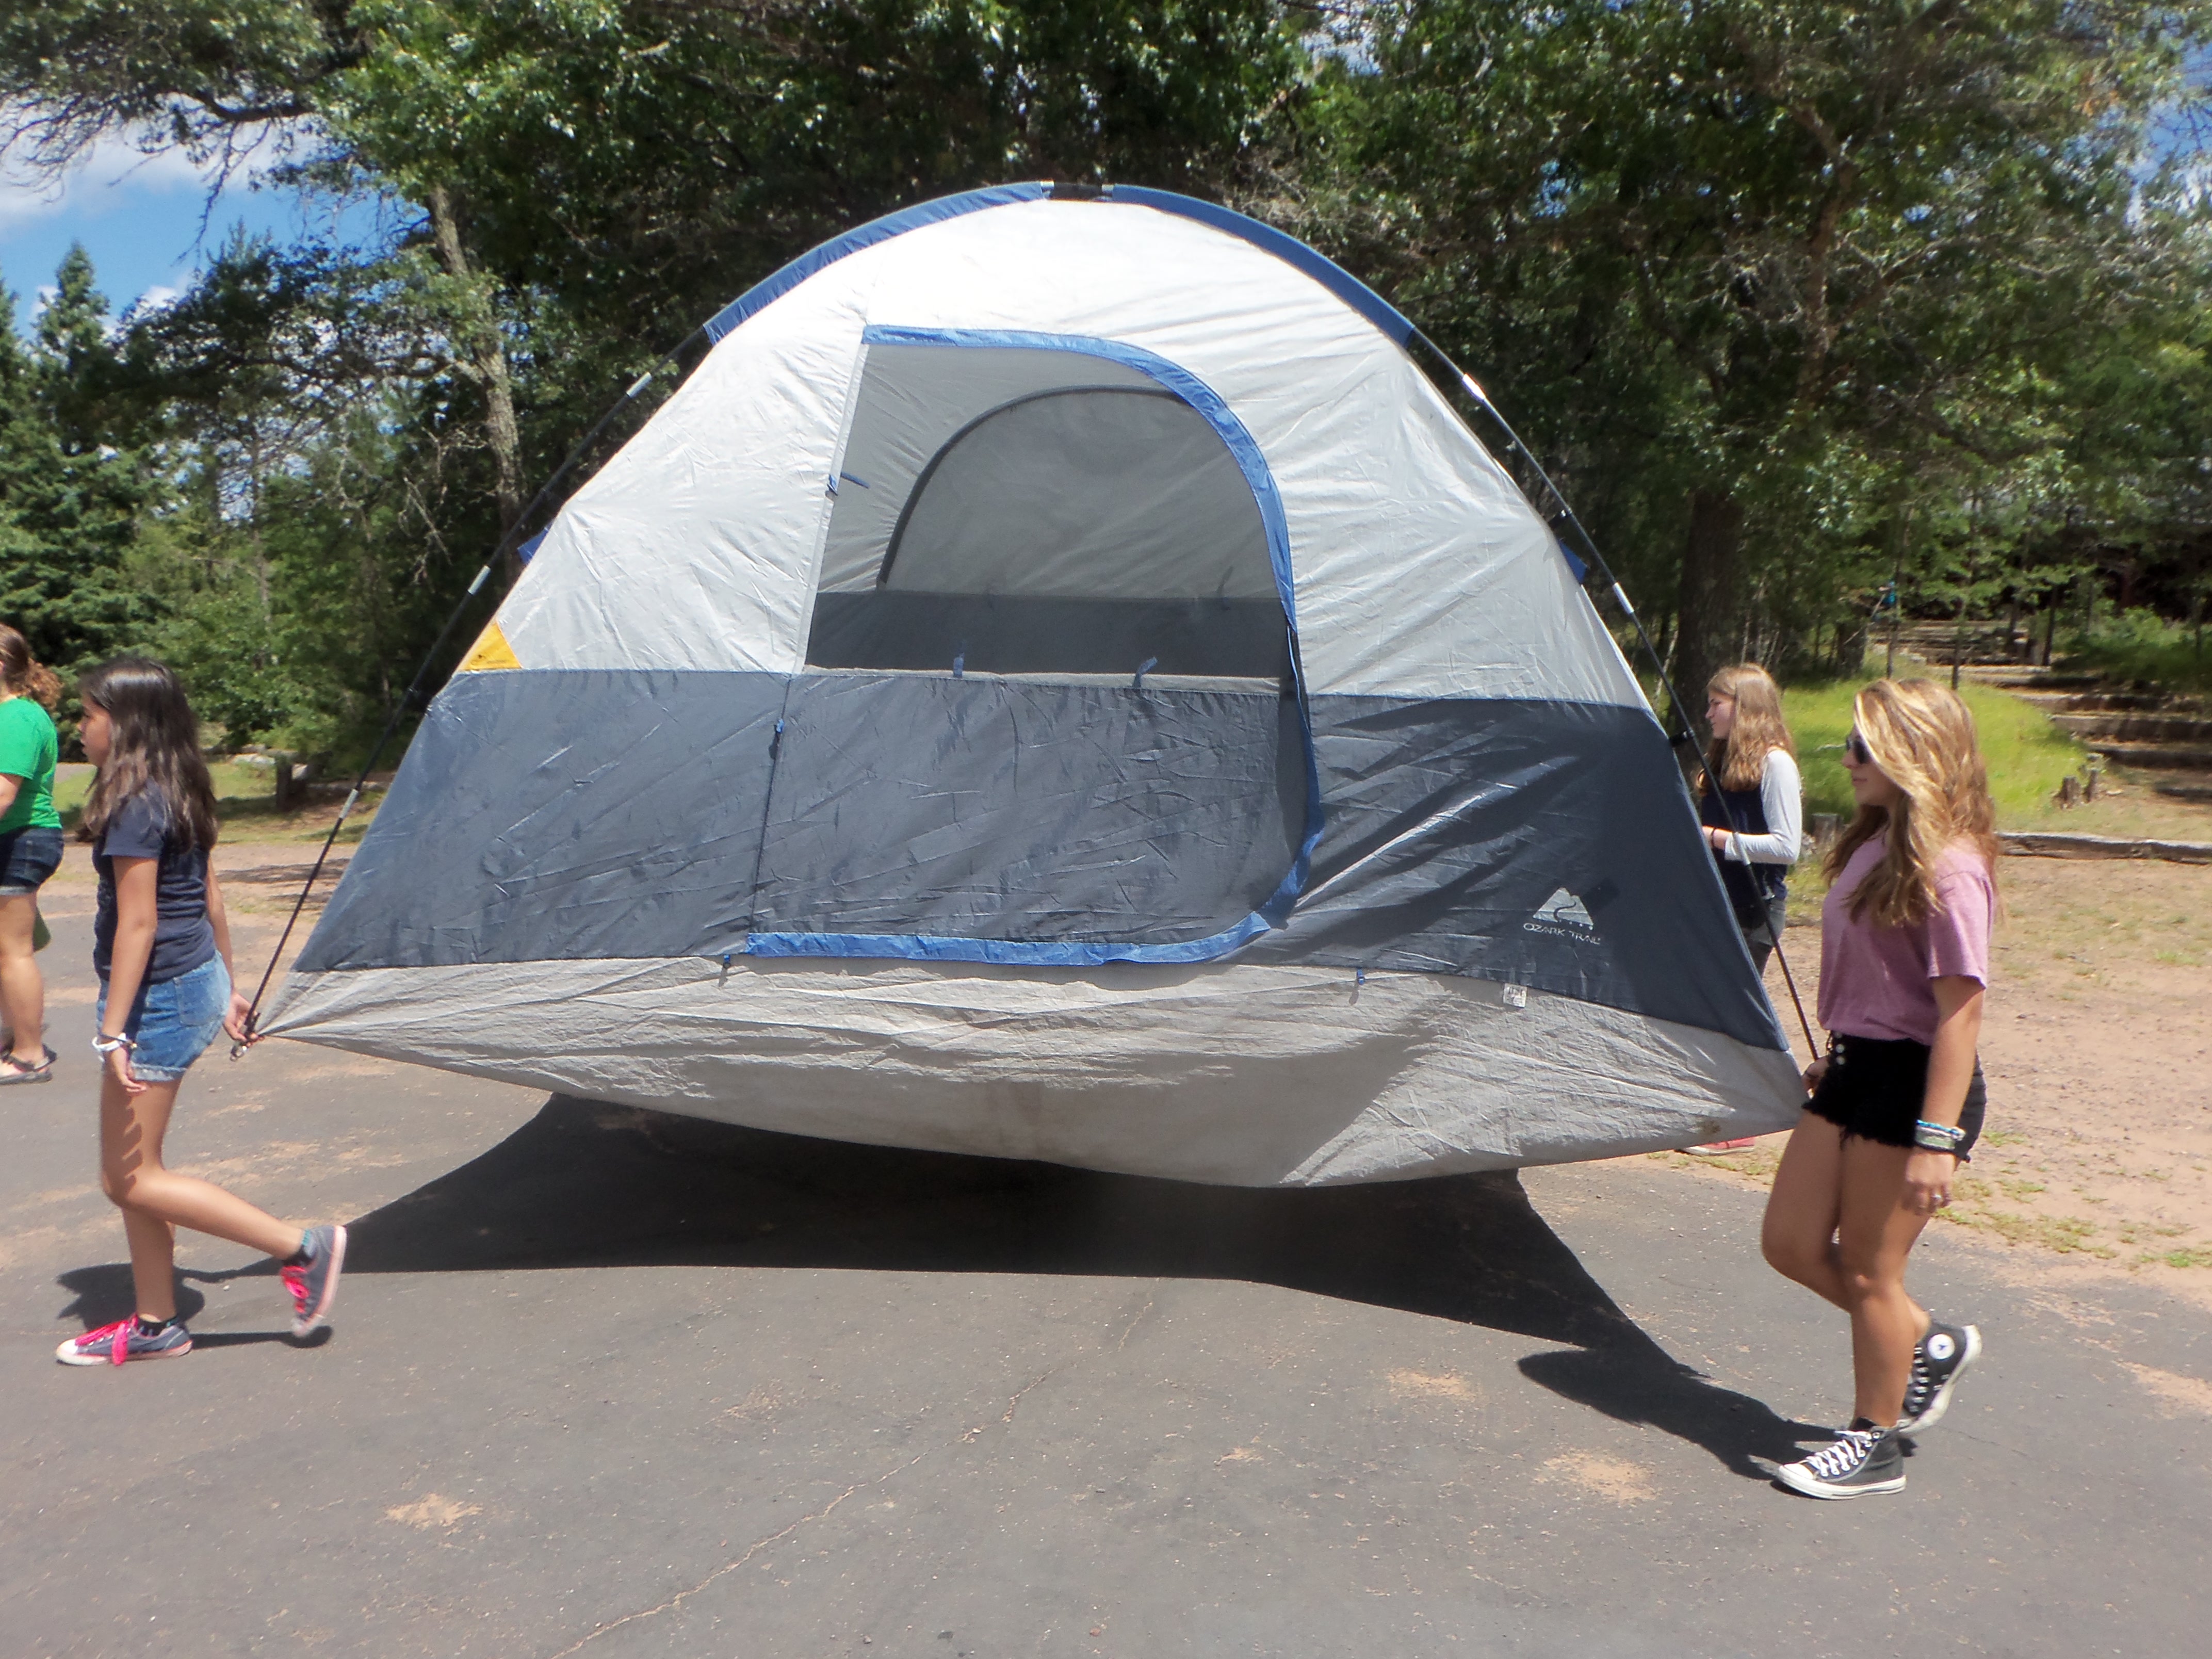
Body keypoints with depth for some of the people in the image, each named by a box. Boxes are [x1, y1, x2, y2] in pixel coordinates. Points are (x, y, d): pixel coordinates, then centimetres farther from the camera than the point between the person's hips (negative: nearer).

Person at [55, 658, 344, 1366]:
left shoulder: (134, 805, -17)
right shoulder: (183, 795, 10)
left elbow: (137, 923, -20)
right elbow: (210, 898, 16)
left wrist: (112, 1030, -19)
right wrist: (227, 989, 24)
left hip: (158, 997, -9)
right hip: (195, 984, 9)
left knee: (129, 1179, -2)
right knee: (134, 1171, 15)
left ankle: (302, 1246, -3)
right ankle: (156, 1325, 23)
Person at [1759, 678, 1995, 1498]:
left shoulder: (1947, 868, -19)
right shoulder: (1876, 842, 8)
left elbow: (1960, 1008, -21)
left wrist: (1936, 1139, -23)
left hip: (1913, 1083, -9)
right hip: (1857, 1068, 9)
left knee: (1868, 1270, 4)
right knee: (1791, 1244, 12)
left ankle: (1876, 1444, 23)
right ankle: (1930, 1342, 33)